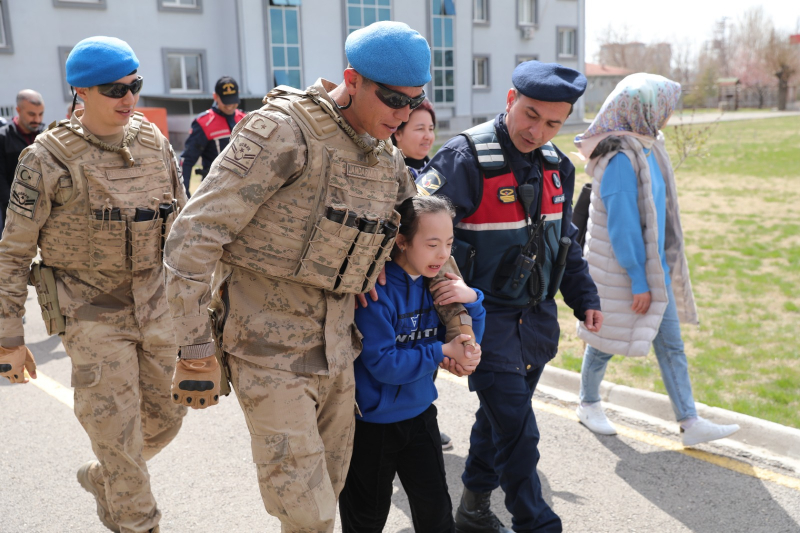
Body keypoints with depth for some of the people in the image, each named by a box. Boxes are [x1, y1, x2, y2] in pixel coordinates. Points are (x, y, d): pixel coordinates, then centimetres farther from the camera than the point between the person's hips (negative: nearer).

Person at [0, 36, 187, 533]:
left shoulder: (154, 142, 1)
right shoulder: (48, 158, -11)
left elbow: (180, 225, 11)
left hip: (154, 304, 5)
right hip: (92, 312, -5)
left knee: (165, 416, 14)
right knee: (117, 433, -1)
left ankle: (101, 477, 43)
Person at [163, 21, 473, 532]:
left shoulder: (388, 159, 7)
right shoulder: (285, 131, -16)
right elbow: (194, 235, -19)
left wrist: (458, 317, 13)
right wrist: (196, 352, -19)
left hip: (336, 349, 7)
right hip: (271, 350, -7)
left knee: (331, 487, 17)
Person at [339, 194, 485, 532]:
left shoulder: (436, 282, -3)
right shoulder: (376, 290, -24)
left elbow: (467, 345, 4)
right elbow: (382, 363, -27)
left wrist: (471, 300, -15)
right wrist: (442, 352, -21)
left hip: (419, 413, 5)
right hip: (372, 420, -5)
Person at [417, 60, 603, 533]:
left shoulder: (557, 165, 7)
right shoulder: (464, 159, -18)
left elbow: (565, 238, 19)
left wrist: (585, 297, 16)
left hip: (538, 318, 7)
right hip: (487, 318, -7)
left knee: (501, 417, 19)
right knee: (517, 431, -5)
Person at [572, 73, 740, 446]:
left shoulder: (646, 147, 7)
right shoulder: (620, 159, -22)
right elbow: (621, 225, -23)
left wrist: (661, 270, 17)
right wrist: (638, 281, -20)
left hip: (654, 266, 9)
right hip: (620, 270, -8)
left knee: (670, 344, 8)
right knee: (607, 339, 11)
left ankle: (690, 422, 15)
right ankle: (588, 404, 33)